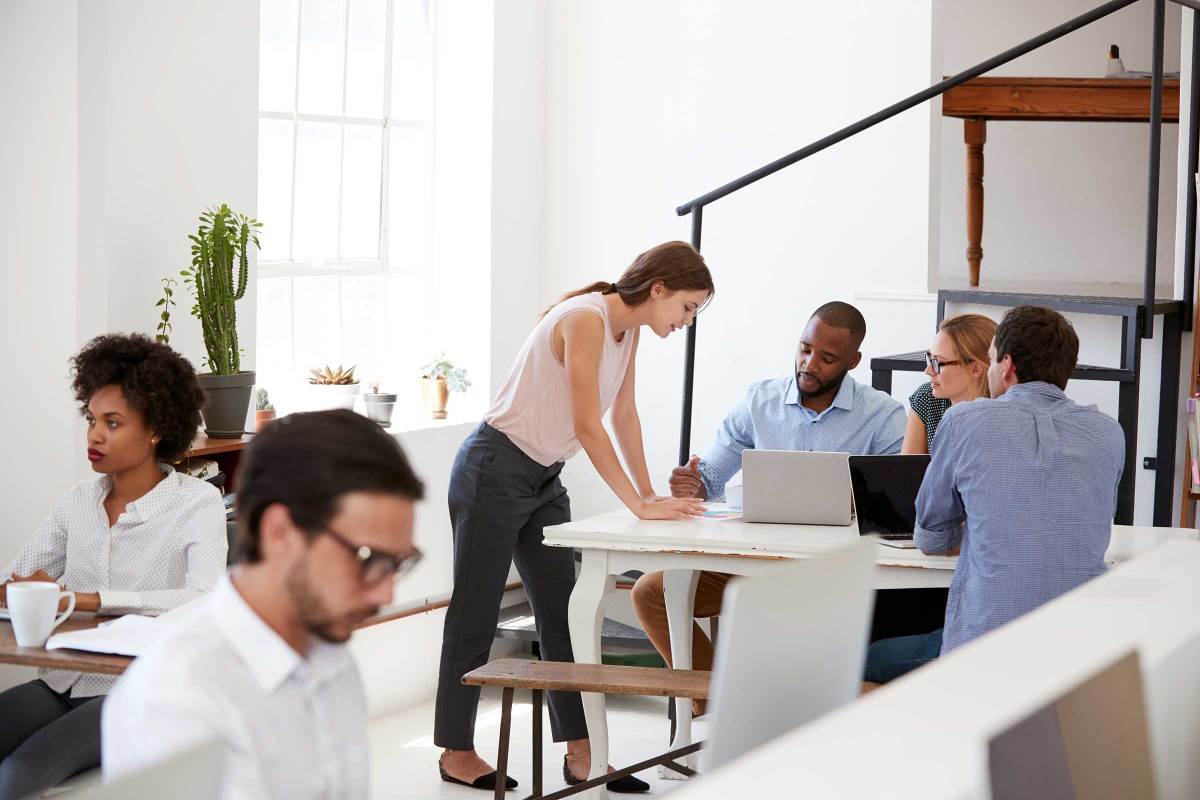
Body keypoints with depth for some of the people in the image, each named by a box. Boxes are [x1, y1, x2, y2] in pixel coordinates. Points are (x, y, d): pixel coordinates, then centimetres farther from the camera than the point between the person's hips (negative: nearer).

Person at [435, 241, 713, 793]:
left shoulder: (628, 329, 5)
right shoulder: (586, 319, -23)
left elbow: (624, 415, 13)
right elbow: (587, 426, -27)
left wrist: (650, 493, 7)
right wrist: (639, 505, -26)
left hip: (544, 480, 9)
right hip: (494, 472, -9)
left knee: (562, 614, 5)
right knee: (475, 617, 1)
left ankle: (580, 756, 7)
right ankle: (456, 753, 11)